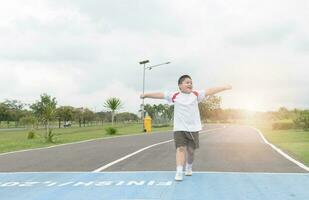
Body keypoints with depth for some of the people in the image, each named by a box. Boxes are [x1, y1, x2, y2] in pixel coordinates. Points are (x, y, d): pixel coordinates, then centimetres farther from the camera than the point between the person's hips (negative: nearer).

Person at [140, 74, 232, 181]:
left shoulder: (196, 94, 5)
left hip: (193, 128, 2)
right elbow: (160, 95, 3)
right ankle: (179, 171, -14)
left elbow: (209, 91, 1)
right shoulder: (175, 96, 1)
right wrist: (146, 95, 5)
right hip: (179, 128, -2)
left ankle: (189, 167, 34)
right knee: (180, 148, -12)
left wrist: (224, 87, -2)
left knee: (191, 150, 10)